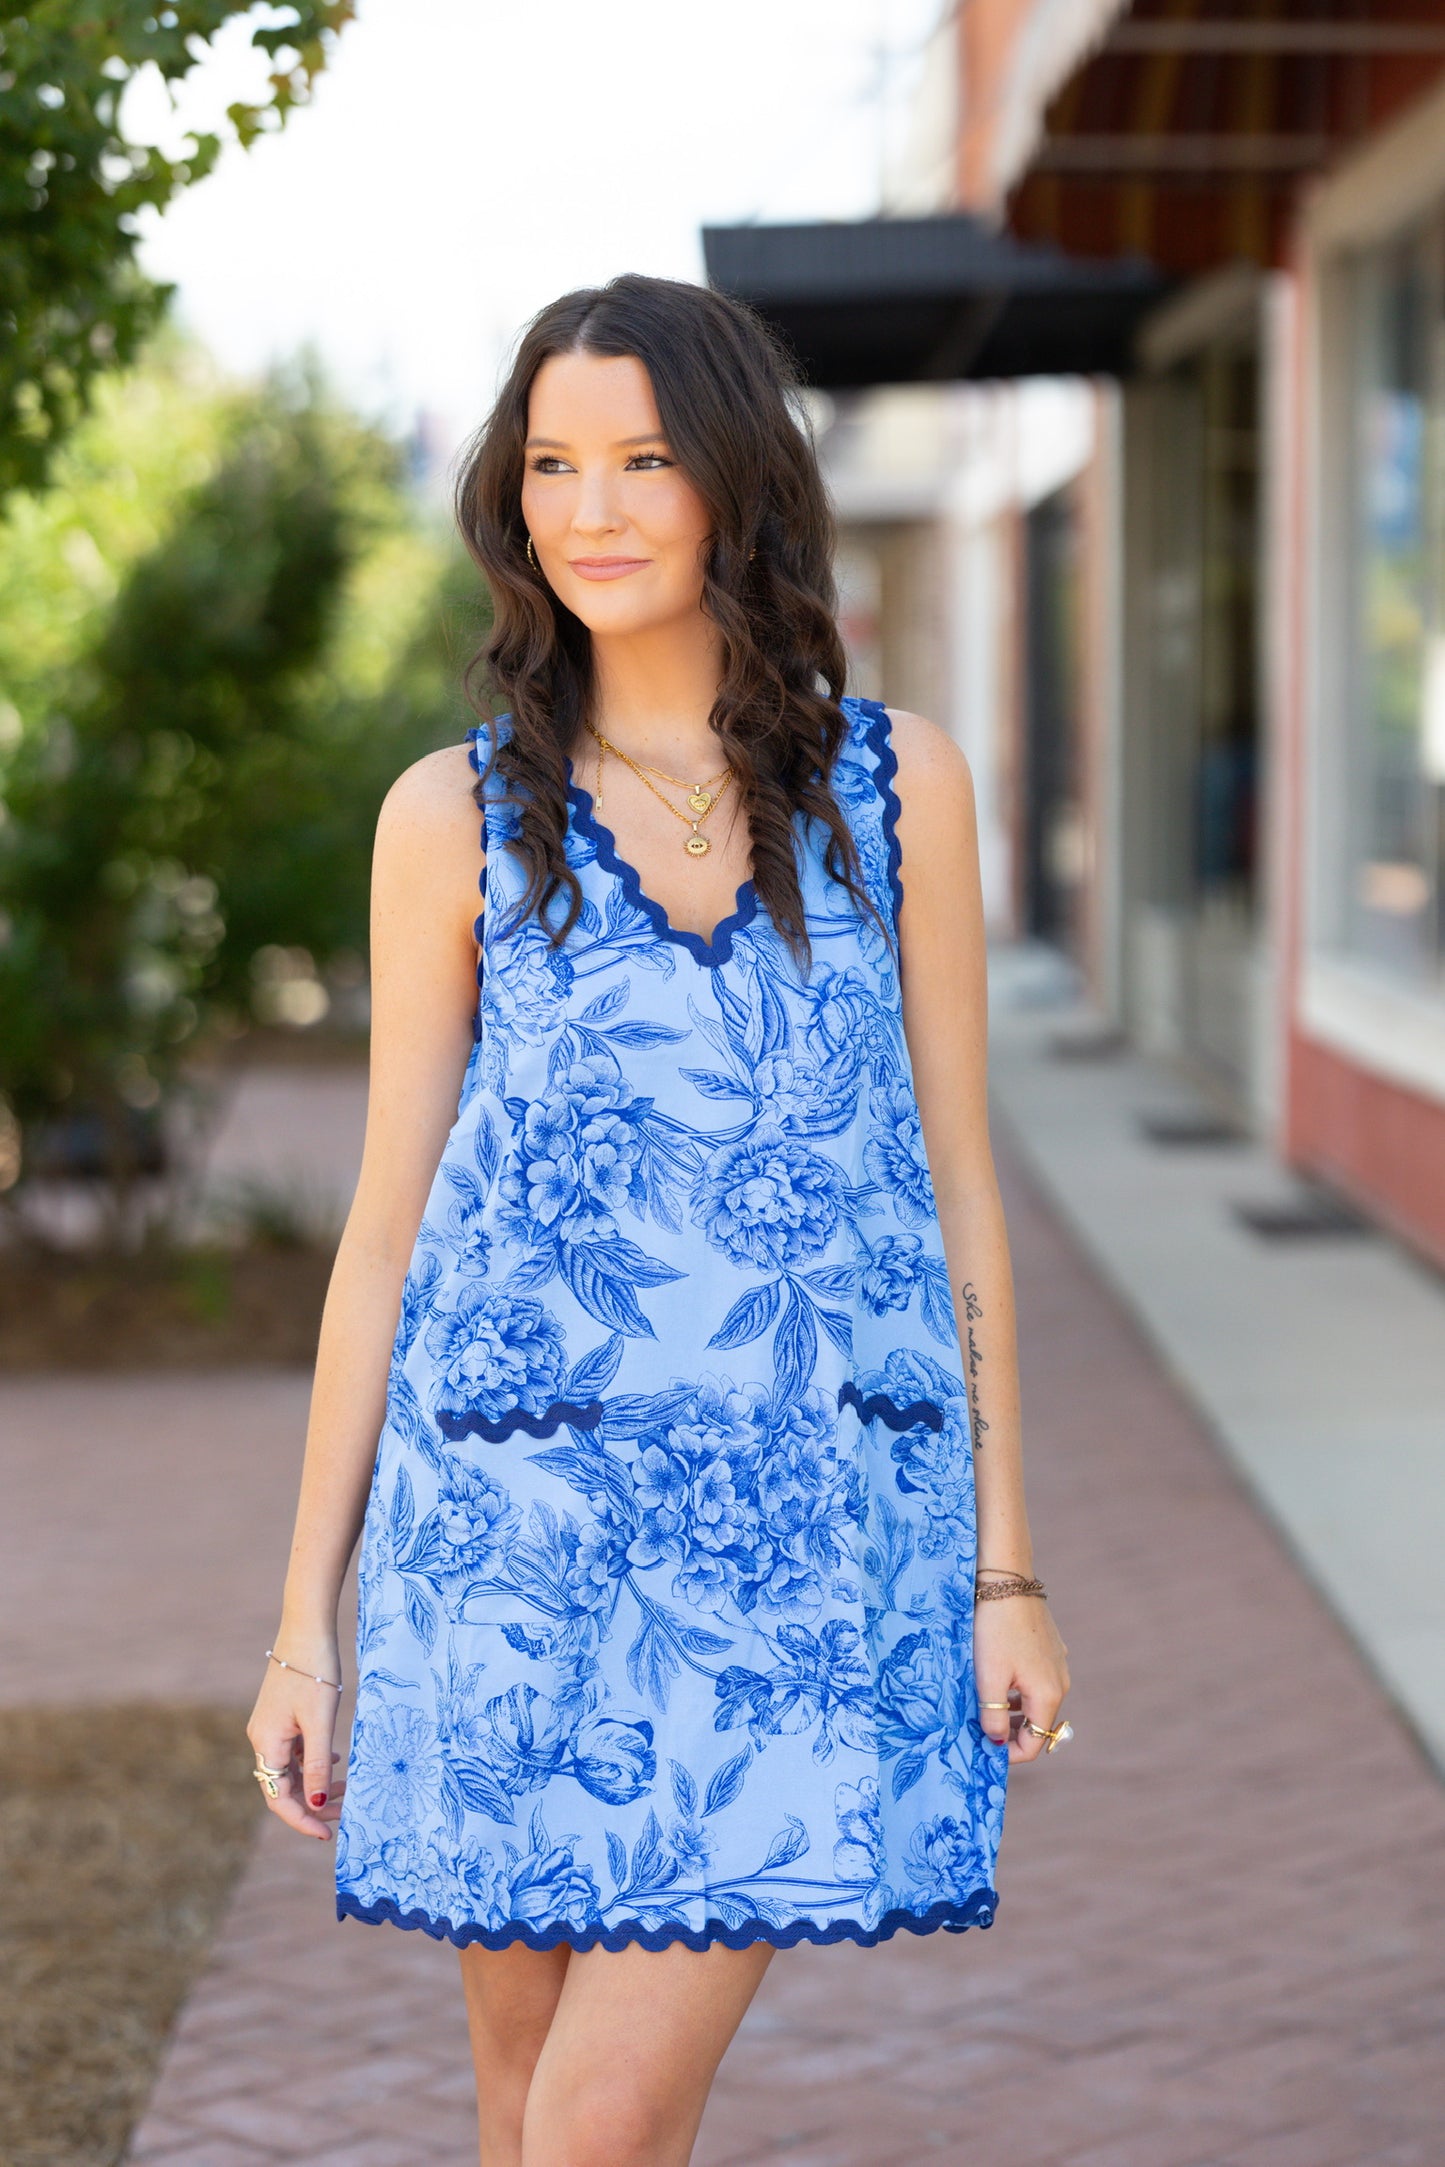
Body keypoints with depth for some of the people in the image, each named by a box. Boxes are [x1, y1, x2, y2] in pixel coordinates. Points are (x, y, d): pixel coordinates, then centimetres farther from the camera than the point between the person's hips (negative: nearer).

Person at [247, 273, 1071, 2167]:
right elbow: (389, 1223, 7)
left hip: (811, 1518, -1)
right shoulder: (455, 816, 5)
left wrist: (1005, 1563, 4)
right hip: (522, 1510, 1)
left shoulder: (895, 784, 5)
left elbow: (952, 1175, 8)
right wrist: (307, 1615, 5)